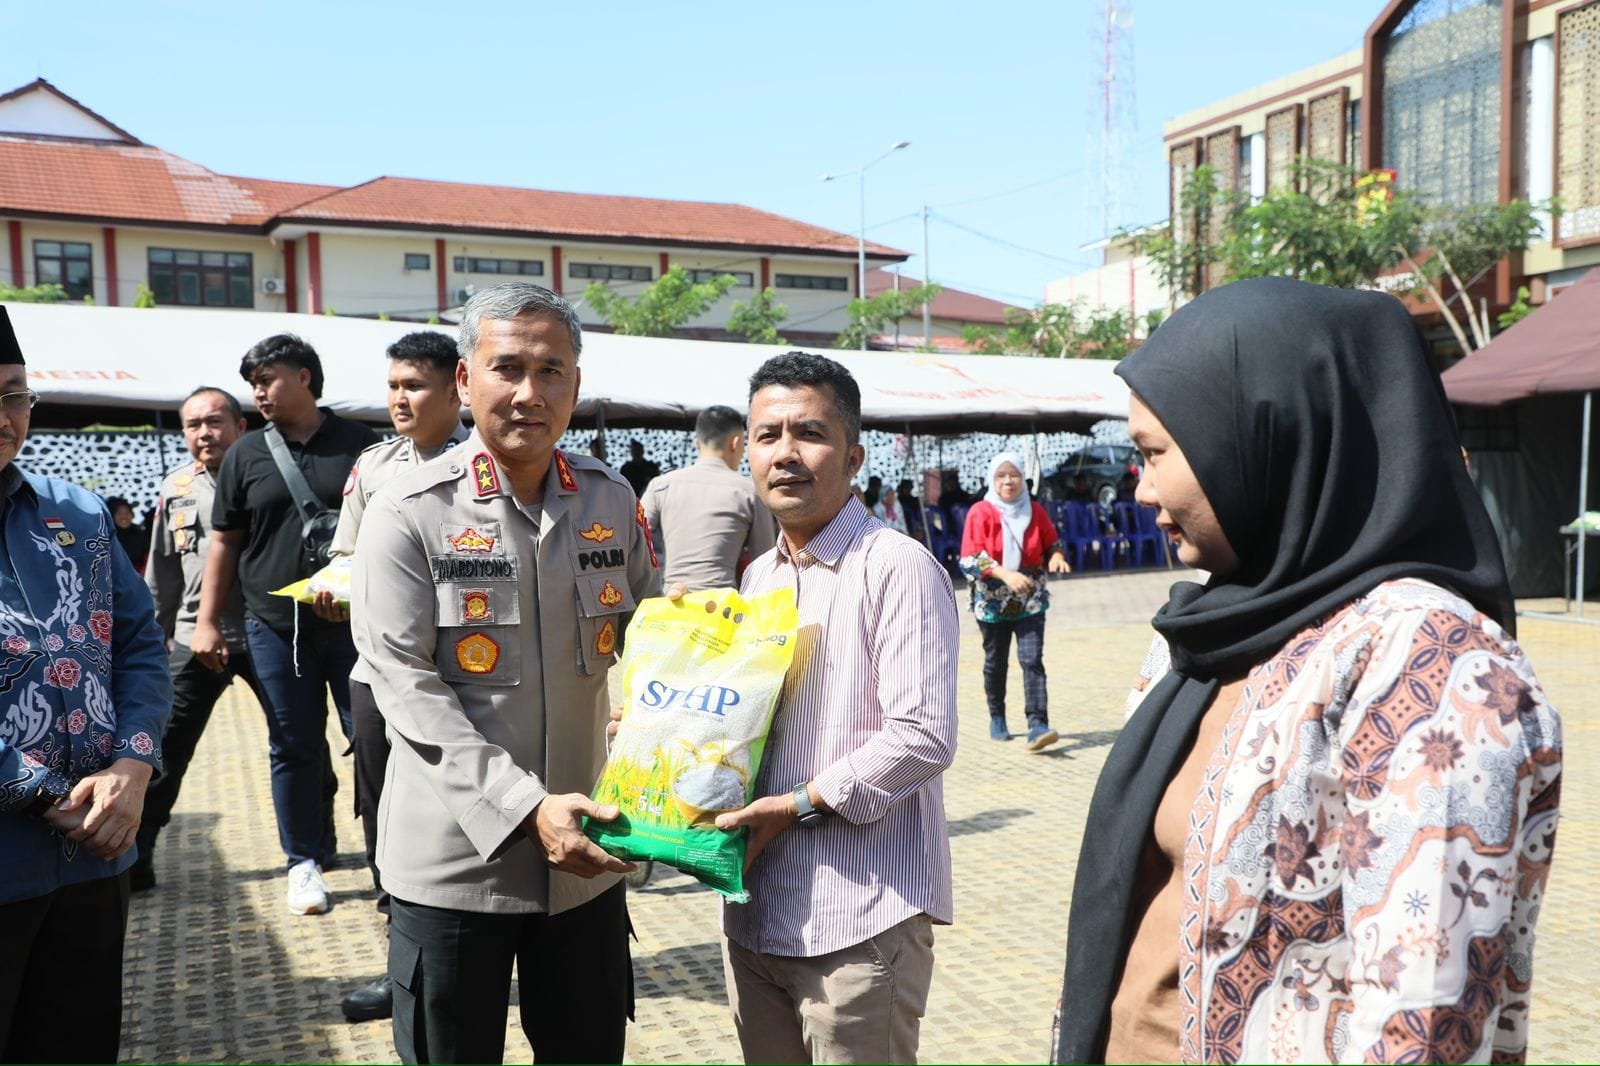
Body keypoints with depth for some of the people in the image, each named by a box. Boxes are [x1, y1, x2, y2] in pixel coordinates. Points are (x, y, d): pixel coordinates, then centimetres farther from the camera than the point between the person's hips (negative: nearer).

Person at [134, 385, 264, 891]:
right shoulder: (175, 488, 8)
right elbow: (162, 572, 15)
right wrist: (153, 637, 15)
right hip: (196, 637, 3)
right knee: (164, 749, 2)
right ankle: (132, 859, 13)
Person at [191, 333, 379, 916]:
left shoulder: (361, 446, 3)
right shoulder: (246, 454, 8)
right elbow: (225, 543, 10)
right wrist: (207, 621, 4)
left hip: (355, 622, -2)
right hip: (276, 625, 2)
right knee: (294, 747, 8)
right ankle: (304, 861, 20)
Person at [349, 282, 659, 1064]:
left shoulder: (613, 501, 3)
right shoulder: (409, 513, -10)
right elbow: (410, 691, -15)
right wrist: (526, 808, -23)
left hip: (587, 857, 4)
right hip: (454, 863, -3)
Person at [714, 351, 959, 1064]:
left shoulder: (898, 568, -11)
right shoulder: (758, 577, 14)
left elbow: (923, 737, -18)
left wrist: (799, 805, -18)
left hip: (859, 920, -7)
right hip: (756, 913, 7)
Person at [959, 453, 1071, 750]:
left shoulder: (1034, 510, 3)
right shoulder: (980, 512, -8)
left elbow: (1052, 543, 14)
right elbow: (970, 558, -14)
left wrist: (1056, 556, -10)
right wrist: (1005, 574, -26)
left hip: (1031, 600, 1)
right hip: (992, 601, -1)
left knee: (1032, 660, -11)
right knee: (996, 662, 11)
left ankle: (1038, 726, -17)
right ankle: (997, 719, 31)